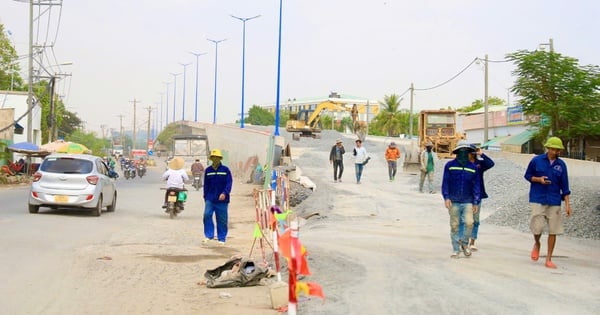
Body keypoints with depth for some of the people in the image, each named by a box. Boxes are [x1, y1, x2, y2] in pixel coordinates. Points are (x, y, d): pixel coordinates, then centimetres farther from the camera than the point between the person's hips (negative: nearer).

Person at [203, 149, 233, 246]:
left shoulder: (225, 170, -1)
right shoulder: (208, 170, 7)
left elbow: (229, 183, -5)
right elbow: (206, 185, 12)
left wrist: (225, 193, -20)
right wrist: (205, 197, 10)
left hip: (222, 200, -2)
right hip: (210, 199, 2)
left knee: (222, 220, 2)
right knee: (207, 215, -16)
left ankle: (222, 238, 13)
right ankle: (208, 235, -6)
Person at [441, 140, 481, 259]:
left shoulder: (473, 167, 6)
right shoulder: (449, 165, 2)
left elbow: (476, 185, 9)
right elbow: (445, 182, 2)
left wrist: (476, 202, 5)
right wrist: (446, 197, -8)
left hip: (467, 202, 1)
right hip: (453, 202, -1)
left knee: (469, 223, -15)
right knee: (454, 226, 3)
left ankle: (464, 242, 11)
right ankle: (456, 250, 14)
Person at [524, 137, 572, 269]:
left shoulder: (561, 165, 4)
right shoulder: (536, 160, -2)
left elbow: (564, 186, 7)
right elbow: (527, 175, 9)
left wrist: (567, 204, 4)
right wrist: (538, 179, -11)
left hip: (554, 201, 2)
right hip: (538, 200, -2)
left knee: (553, 231, 1)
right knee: (537, 227, -9)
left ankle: (549, 259, 12)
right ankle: (536, 244, 26)